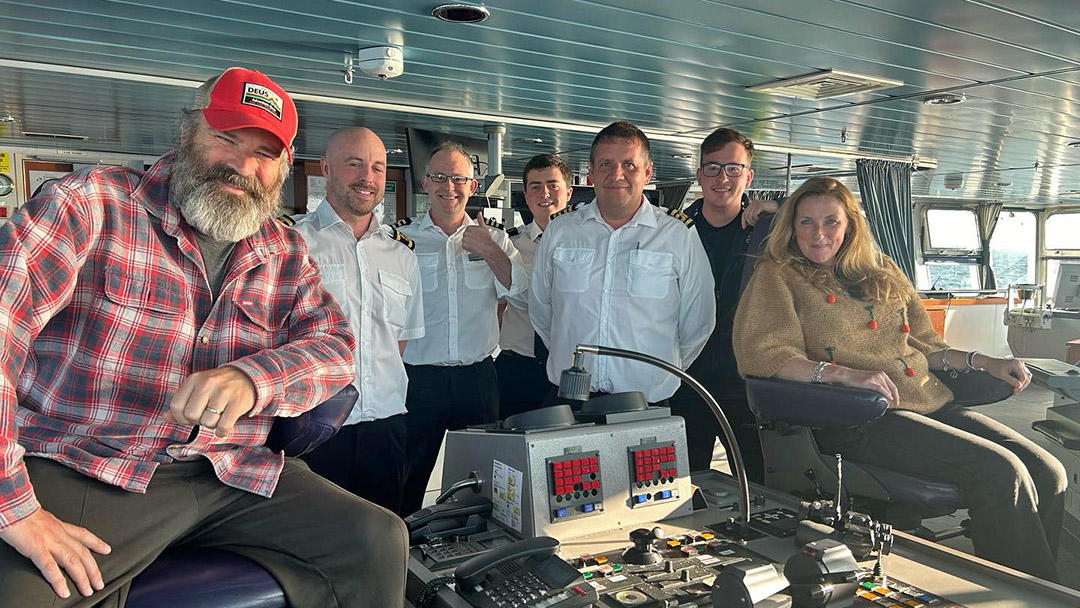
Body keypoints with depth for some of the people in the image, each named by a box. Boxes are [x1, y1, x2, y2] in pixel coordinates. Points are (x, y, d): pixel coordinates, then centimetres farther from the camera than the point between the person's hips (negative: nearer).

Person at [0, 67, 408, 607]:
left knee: (379, 540, -7)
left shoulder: (285, 254, 12)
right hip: (79, 469, -4)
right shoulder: (96, 203, -4)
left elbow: (334, 347, 0)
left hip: (236, 476, 5)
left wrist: (251, 379, -25)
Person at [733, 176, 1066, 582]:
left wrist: (983, 362, 11)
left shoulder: (882, 272, 22)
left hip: (931, 403, 7)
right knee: (1001, 472, -22)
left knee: (1048, 474, -8)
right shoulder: (778, 275, 3)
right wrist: (847, 374, -24)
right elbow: (763, 353, -12)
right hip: (856, 421, -7)